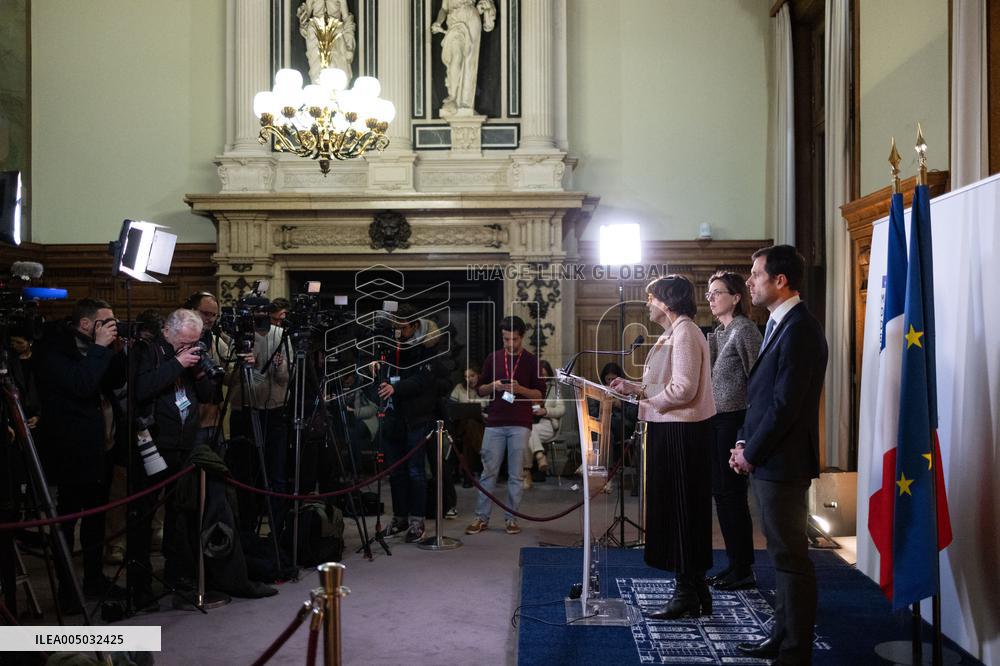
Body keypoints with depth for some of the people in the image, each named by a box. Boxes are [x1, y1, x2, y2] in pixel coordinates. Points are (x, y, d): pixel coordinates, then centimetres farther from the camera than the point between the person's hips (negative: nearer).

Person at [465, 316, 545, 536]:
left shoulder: (531, 361, 3)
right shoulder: (493, 358, 8)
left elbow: (540, 394, 1)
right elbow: (480, 390, 12)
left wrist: (519, 389, -15)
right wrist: (494, 386, -8)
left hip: (520, 424, -1)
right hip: (494, 423, 2)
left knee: (515, 474, 3)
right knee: (488, 472, 3)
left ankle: (512, 518, 11)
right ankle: (482, 517, 9)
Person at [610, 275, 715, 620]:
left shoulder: (684, 333, -14)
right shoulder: (673, 333, 19)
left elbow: (684, 389, -22)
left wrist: (643, 394, -9)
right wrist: (635, 387, 12)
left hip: (681, 433, -10)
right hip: (671, 430, 10)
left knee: (680, 512, -3)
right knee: (675, 511, 13)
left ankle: (688, 595, 7)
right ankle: (695, 593, 22)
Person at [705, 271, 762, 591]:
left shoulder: (745, 329, -11)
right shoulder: (717, 333, 15)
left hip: (734, 419, -9)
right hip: (716, 420, 9)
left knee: (732, 493, -3)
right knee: (721, 492, 13)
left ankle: (743, 570, 8)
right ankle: (734, 563, 23)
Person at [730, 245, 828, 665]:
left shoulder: (800, 329, -18)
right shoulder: (779, 325, 13)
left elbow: (786, 404, -21)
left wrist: (751, 453, -12)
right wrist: (745, 443, 8)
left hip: (782, 463, -10)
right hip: (767, 461, 10)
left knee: (790, 557, 0)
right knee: (782, 554, 17)